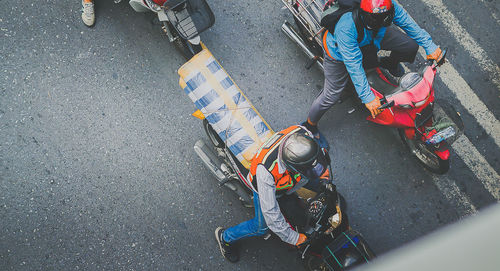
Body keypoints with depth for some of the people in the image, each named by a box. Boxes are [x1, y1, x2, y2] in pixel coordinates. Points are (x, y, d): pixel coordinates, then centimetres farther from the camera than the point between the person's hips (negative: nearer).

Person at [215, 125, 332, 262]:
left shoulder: (302, 133, -37)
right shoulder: (266, 171, -49)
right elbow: (270, 211, -39)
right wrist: (294, 239, -33)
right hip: (267, 186, -4)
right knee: (261, 227, 3)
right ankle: (225, 237, 26)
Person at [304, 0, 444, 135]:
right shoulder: (346, 28, -46)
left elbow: (408, 23, -14)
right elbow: (353, 64, -41)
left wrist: (430, 46, -14)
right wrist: (367, 97, -41)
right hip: (339, 51, -5)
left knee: (411, 46, -4)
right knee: (331, 95, -6)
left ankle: (390, 63, 31)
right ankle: (310, 125, 21)